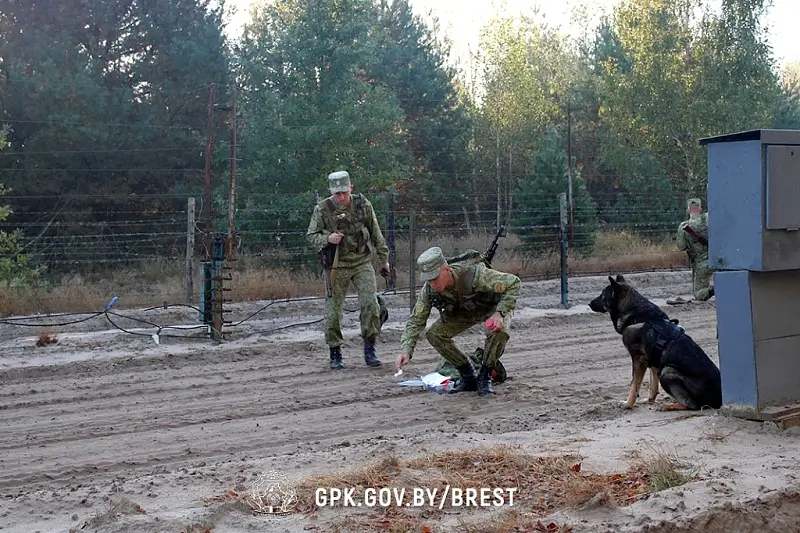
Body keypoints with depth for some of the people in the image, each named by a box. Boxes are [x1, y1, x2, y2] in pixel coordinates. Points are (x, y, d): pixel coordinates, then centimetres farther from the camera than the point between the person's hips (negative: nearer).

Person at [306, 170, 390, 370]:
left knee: (370, 304, -11)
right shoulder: (323, 209, -8)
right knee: (333, 310, 2)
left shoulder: (363, 205, -2)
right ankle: (335, 355, 16)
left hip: (363, 262, 1)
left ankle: (369, 350, 2)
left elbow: (376, 233, 9)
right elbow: (311, 235, 0)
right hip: (337, 266, -1)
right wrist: (327, 238, -21)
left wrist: (384, 259, 13)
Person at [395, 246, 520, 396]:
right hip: (463, 311, 5)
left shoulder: (475, 275, -42)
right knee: (433, 334, -16)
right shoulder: (429, 290, -27)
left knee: (499, 331, -37)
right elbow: (416, 320, -20)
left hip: (494, 306, -4)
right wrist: (406, 351, -34)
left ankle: (484, 377, -12)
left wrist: (500, 313, -41)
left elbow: (513, 283, -32)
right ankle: (469, 377, 0)